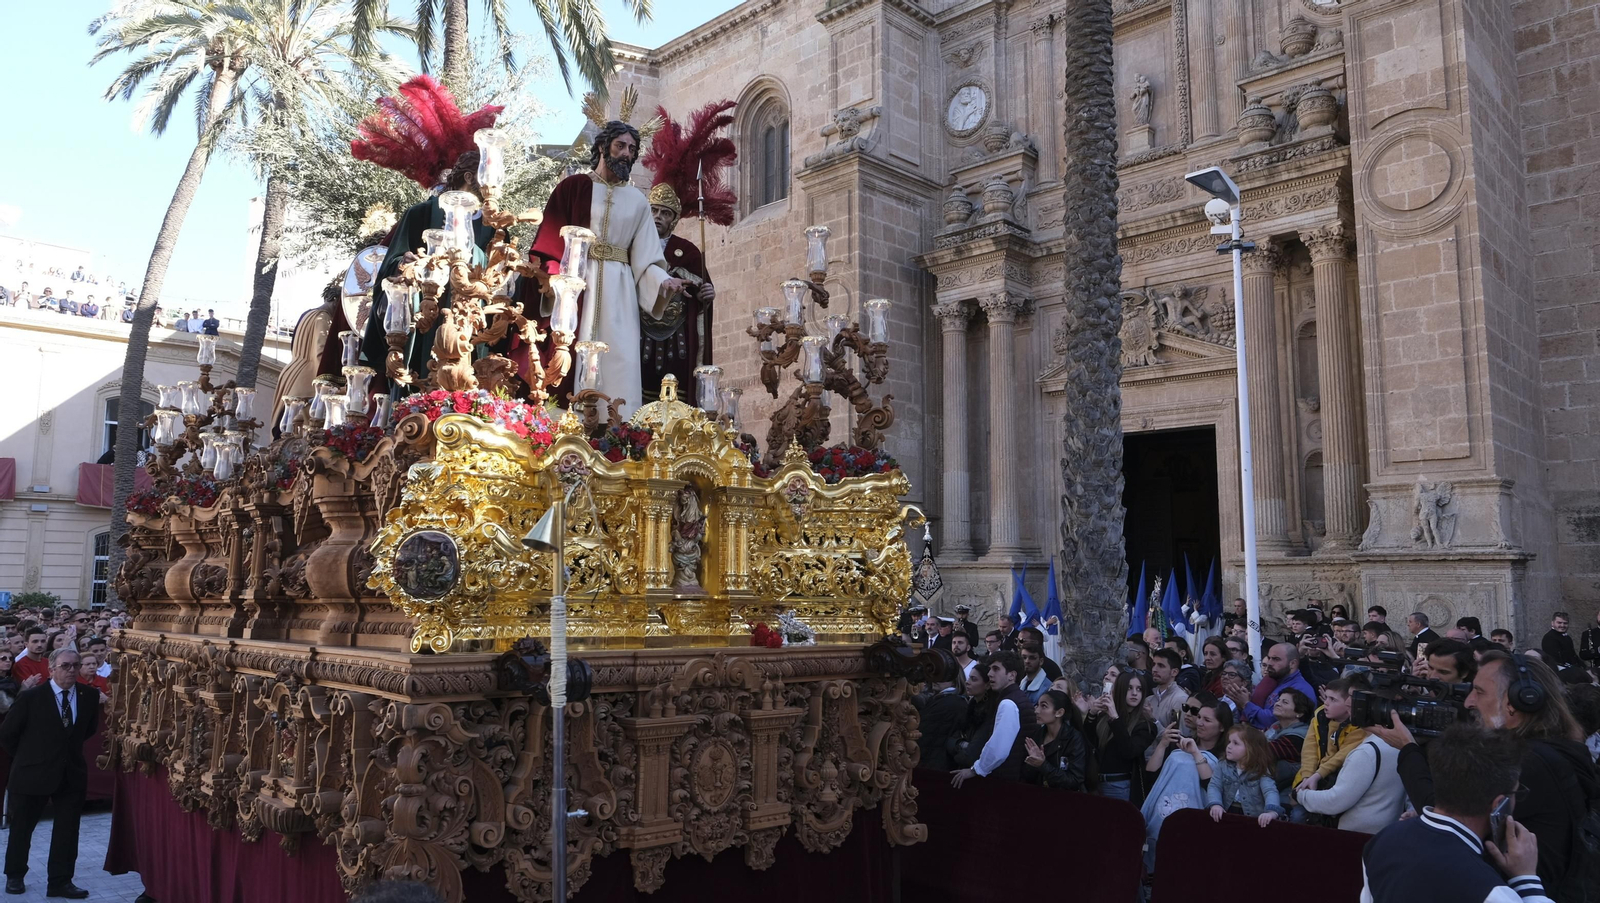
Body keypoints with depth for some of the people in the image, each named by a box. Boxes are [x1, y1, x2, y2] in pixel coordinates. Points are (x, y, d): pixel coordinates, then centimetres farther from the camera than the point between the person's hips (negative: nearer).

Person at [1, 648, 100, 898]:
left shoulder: (90, 696, -4)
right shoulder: (31, 696, -13)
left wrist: (70, 749, 11)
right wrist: (27, 756, 3)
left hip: (72, 773, 3)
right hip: (33, 772, -2)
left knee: (67, 830, 5)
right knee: (22, 827, 14)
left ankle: (61, 881, 14)